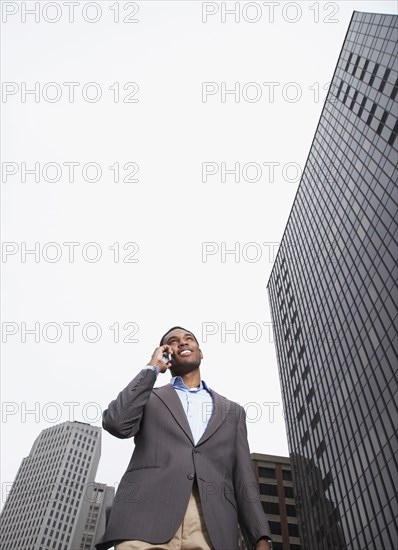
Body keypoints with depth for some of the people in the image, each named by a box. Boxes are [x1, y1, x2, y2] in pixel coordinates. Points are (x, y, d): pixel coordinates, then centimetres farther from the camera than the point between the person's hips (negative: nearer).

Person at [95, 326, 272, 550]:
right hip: (146, 520, -1)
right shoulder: (149, 398, 17)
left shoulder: (231, 411, 21)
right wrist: (152, 368, 5)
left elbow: (244, 479, 14)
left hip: (213, 527, 2)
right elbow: (117, 423, -4)